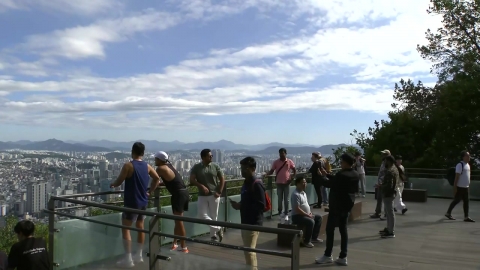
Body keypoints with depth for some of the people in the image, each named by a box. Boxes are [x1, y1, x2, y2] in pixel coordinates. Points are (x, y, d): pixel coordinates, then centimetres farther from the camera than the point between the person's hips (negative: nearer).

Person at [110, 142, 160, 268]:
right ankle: (139, 255, 24)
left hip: (132, 202, -7)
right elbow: (157, 178, 16)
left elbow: (119, 181, -11)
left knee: (125, 228, 0)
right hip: (143, 201, 7)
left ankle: (128, 259, -1)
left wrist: (112, 185, 10)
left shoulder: (128, 165, -14)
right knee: (140, 226, 15)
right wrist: (151, 189, 24)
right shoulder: (147, 166, 5)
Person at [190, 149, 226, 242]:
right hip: (202, 196, 1)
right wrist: (201, 186, -24)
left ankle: (214, 235, 19)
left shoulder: (215, 166, 0)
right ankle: (218, 229, 5)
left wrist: (219, 192, -6)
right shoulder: (196, 167, -2)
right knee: (203, 215, -8)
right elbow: (192, 180, -9)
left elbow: (222, 179, 4)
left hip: (214, 195, -1)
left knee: (213, 216, 5)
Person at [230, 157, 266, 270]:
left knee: (249, 251, -5)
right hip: (245, 222, 9)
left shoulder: (256, 184, -17)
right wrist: (239, 204, 0)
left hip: (254, 223, -9)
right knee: (248, 250, 17)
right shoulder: (246, 183, 10)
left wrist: (241, 206, -21)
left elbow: (261, 205, -21)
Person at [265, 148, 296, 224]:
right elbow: (271, 171, -1)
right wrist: (266, 174, -20)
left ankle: (286, 214, 14)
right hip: (279, 183, 1)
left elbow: (294, 170, 5)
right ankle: (280, 213, 23)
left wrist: (292, 178, -8)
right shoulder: (276, 162, -1)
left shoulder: (289, 162, -2)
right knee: (280, 199, 6)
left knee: (286, 200, 4)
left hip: (286, 183, 0)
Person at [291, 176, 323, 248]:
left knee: (319, 217, 11)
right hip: (297, 216, -10)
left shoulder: (304, 193, 12)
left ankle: (314, 237, 17)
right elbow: (297, 209, -25)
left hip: (306, 215, 11)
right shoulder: (295, 194, -20)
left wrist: (310, 213, 5)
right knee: (311, 221, -30)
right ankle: (306, 241, -14)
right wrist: (307, 215, -20)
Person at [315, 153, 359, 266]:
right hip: (347, 205, 9)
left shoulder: (342, 174, -22)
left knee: (330, 229, 3)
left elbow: (330, 184, -14)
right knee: (343, 229, 11)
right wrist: (327, 174, 15)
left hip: (337, 205, -9)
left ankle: (327, 256, 10)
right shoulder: (355, 174, 6)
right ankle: (343, 257, 14)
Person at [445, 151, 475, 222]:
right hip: (460, 187, -8)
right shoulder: (460, 165, -13)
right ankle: (448, 213, 13)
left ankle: (466, 217, 7)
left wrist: (468, 185, 18)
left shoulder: (468, 165, 13)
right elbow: (457, 177, -16)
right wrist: (455, 187, -18)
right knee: (456, 200, 0)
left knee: (466, 201, 5)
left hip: (466, 187, 8)